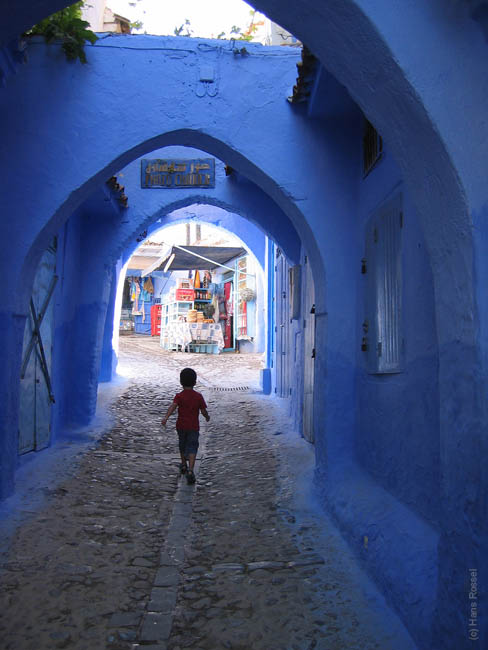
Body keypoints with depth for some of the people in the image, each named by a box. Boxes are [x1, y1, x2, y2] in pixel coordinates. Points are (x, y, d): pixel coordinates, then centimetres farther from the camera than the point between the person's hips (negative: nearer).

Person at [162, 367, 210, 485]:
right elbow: (203, 411, -3)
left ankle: (184, 465, 39)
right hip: (194, 426, -1)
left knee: (182, 445, 22)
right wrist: (207, 417, 19)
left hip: (181, 426, 1)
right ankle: (190, 470, -20)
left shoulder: (179, 396, -7)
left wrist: (166, 417, -37)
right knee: (192, 448, -2)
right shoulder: (199, 396, -5)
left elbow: (173, 406, -26)